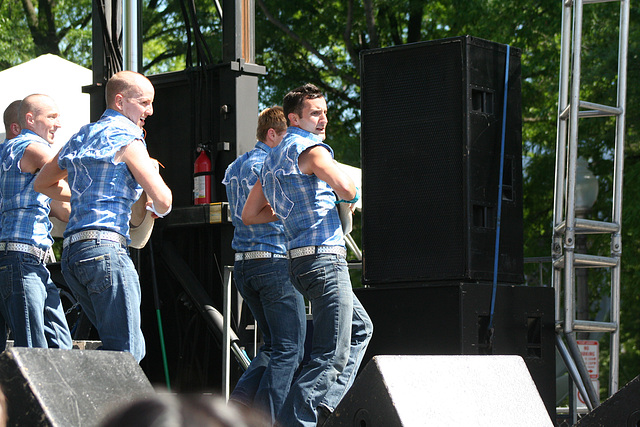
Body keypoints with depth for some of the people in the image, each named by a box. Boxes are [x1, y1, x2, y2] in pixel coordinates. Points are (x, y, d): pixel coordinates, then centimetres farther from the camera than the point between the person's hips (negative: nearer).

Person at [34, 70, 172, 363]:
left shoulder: (81, 137, 22)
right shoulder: (126, 139, -3)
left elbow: (43, 183, 36)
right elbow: (162, 201, -10)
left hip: (71, 251, 9)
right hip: (104, 245, -9)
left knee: (131, 347, 13)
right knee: (125, 352, -10)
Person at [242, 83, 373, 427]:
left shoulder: (272, 158, 20)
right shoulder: (308, 147, -8)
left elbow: (249, 214, 24)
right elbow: (345, 189, -24)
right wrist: (350, 194, -1)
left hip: (300, 260, 10)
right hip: (324, 258, -10)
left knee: (360, 328, 23)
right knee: (331, 355, -10)